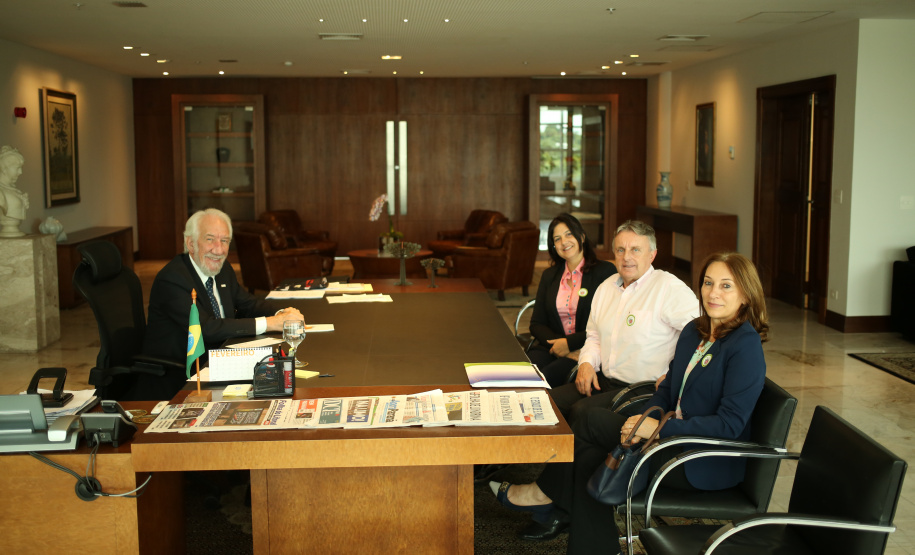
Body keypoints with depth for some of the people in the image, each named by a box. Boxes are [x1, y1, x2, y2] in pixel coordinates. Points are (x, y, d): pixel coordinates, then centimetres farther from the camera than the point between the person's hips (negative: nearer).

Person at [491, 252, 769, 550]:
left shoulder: (745, 345, -18)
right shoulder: (694, 331, 9)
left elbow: (730, 423, -22)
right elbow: (667, 389, 12)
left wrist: (659, 427, -22)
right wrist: (644, 419, -9)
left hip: (709, 465, -7)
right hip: (680, 440, 7)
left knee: (594, 420, -11)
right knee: (591, 458, -14)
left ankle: (544, 493, 10)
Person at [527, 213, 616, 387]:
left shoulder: (605, 271, 1)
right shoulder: (549, 275, 17)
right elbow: (536, 324, 13)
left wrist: (570, 343, -11)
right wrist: (558, 345, -7)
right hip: (551, 346, 4)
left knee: (546, 377, -32)